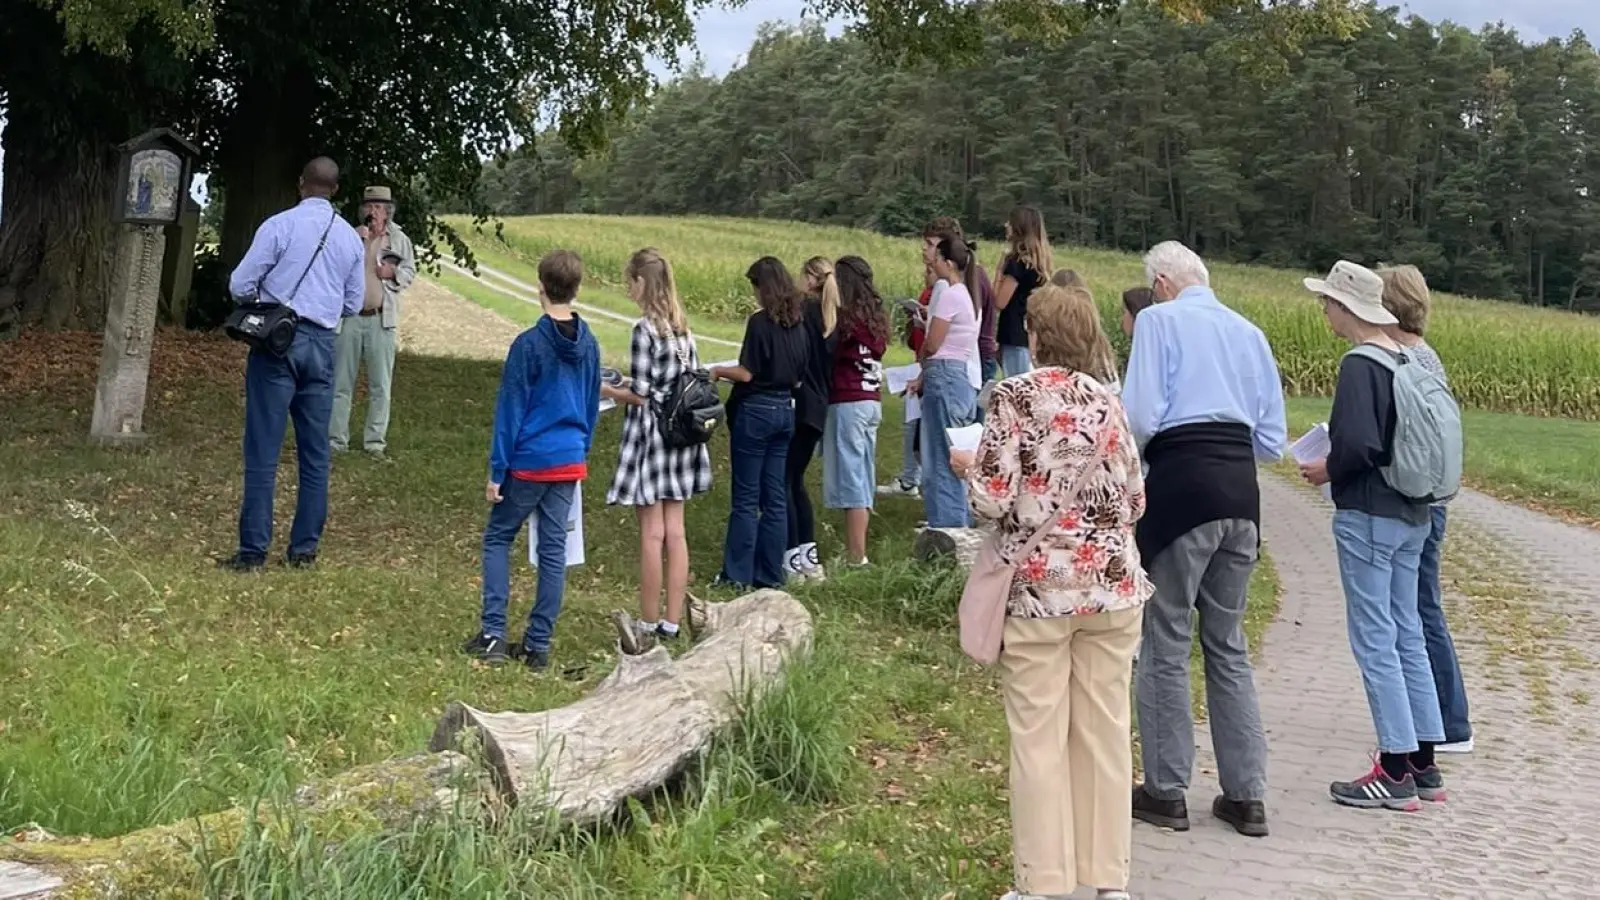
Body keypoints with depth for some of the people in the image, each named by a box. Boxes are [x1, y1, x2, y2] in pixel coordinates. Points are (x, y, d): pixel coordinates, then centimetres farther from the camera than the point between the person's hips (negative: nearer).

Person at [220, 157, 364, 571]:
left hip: (277, 340, -4)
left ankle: (253, 550, -1)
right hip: (321, 345, 4)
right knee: (315, 452, 10)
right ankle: (305, 549, 14)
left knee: (263, 450, -2)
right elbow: (354, 303, 13)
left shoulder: (280, 225, -7)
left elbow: (240, 285, -5)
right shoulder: (350, 237, 7)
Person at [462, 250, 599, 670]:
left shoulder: (529, 344, -14)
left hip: (529, 462, -5)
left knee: (497, 539, 10)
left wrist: (497, 471, -6)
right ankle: (539, 645, 12)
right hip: (570, 462, 5)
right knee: (553, 550, 7)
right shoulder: (589, 345, 3)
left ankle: (493, 634, 4)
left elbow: (510, 411, -11)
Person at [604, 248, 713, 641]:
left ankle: (649, 623, 5)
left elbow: (639, 394, -16)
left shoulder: (645, 329, -15)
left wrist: (604, 390, 0)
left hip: (650, 432, -7)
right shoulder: (682, 326, 8)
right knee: (674, 530, 9)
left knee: (651, 534, -1)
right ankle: (673, 620, 13)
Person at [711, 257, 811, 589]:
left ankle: (738, 574, 4)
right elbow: (799, 377, 12)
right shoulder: (798, 324, 6)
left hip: (756, 410, -7)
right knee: (775, 498, 10)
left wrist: (719, 371, 1)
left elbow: (746, 373, -16)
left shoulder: (760, 321, -15)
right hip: (785, 410, 7)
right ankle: (770, 573, 14)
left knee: (746, 499, 0)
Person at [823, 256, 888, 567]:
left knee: (850, 478, -4)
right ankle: (857, 549, 20)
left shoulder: (846, 317, -13)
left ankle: (855, 555, -2)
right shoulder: (877, 317, 10)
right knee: (863, 478, 13)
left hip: (847, 403, -8)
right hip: (872, 401, 8)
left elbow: (827, 353, -9)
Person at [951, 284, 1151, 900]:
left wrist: (968, 466, 7)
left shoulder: (1015, 396, -7)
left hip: (1040, 587, -4)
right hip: (1111, 583, 4)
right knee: (1105, 732, 9)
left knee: (1039, 739, 3)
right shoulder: (1108, 402, 6)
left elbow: (993, 500, -13)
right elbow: (1134, 502, 8)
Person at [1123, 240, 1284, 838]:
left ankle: (1166, 792, 12)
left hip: (1182, 485, -6)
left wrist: (1125, 451, 9)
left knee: (1166, 642, 5)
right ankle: (1245, 796, 18)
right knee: (1228, 642, 15)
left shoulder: (1159, 320, -1)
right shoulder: (1250, 332, 17)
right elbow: (1272, 441, 15)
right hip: (1241, 488, 6)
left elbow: (1140, 417, -11)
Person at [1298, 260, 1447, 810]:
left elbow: (1358, 446, -24)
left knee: (1374, 641, -2)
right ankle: (1424, 765, 20)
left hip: (1368, 515, -8)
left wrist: (1327, 471, -5)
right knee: (1407, 636, 14)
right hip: (1412, 516, 9)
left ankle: (1395, 774, 3)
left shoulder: (1359, 366, -16)